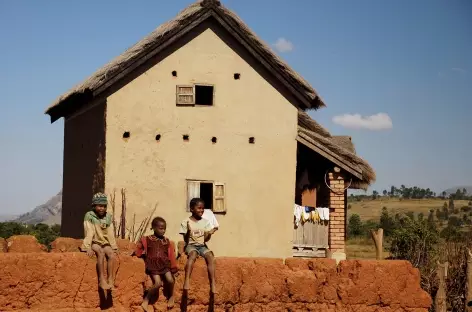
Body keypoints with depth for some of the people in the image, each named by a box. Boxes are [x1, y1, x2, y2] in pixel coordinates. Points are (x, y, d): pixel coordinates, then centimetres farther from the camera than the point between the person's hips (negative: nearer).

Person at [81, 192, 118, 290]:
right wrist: (88, 248, -23)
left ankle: (111, 281, -31)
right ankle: (102, 280, -37)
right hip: (94, 243, -4)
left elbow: (111, 234, 6)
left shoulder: (108, 217, 7)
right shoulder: (89, 216, -6)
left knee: (112, 254, -26)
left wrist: (114, 248, -1)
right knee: (101, 252, -34)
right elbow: (89, 232, -15)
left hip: (105, 243, 4)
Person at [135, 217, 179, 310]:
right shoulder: (147, 240, 5)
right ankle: (146, 300, -6)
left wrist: (174, 269, 8)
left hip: (164, 264, 3)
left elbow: (171, 256, 11)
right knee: (158, 283, -24)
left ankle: (171, 296, 9)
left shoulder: (167, 241, 12)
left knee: (170, 280, -21)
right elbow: (139, 251, 22)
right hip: (153, 264, -3)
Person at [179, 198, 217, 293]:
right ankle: (187, 281, -47)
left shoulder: (206, 222, 8)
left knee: (210, 256, -30)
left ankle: (213, 284, -35)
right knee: (193, 254, -39)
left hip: (202, 246, 3)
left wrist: (209, 234, -20)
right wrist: (188, 231, -25)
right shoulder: (186, 222, -1)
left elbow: (205, 239, 3)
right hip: (191, 245, -3)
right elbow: (186, 240, -4)